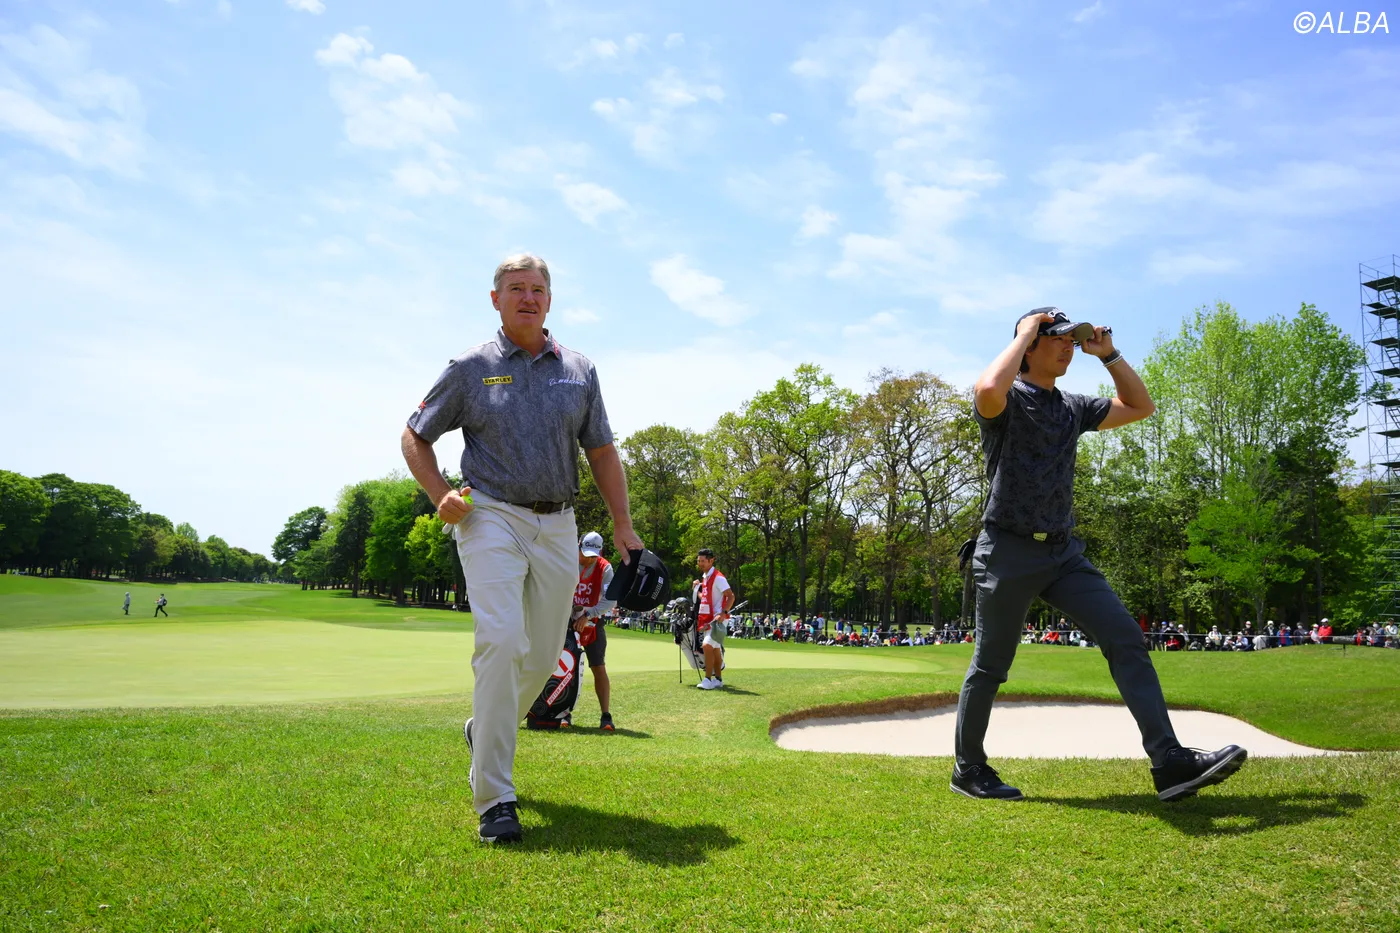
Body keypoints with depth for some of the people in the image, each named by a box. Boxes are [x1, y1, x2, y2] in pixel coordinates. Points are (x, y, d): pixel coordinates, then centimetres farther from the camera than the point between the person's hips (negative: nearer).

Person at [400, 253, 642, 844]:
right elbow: (415, 437, 10)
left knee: (545, 653, 9)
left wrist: (622, 524, 6)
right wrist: (440, 496, -7)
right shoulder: (471, 368, 4)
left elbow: (601, 451, 15)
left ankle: (484, 731, 38)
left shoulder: (579, 370, 12)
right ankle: (494, 801, -15)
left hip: (557, 525, 4)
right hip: (491, 518, -4)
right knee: (502, 640, -19)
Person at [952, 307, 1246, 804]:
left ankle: (1170, 762, -9)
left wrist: (1108, 354, 11)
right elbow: (989, 389, -32)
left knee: (1125, 638, -8)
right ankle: (967, 770, 19)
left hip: (1064, 552, 6)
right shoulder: (1007, 401, -7)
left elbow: (1141, 407, 22)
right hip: (1009, 552, -6)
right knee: (990, 666, 3)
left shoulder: (1073, 408, 15)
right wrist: (1024, 333, -16)